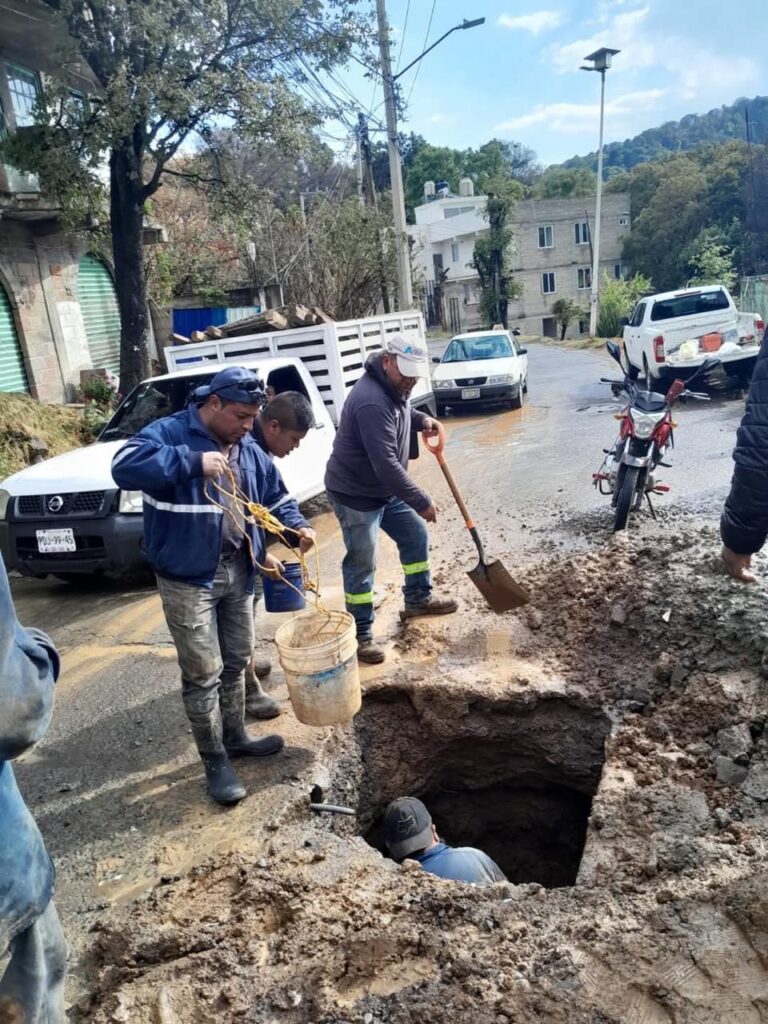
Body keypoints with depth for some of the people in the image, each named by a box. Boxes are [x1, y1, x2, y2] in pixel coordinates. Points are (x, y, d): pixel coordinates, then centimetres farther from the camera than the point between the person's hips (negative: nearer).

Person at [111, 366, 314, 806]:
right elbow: (125, 466, -31)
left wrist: (296, 525, -2)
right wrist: (193, 461, -37)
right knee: (203, 672, 0)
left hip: (238, 571, 7)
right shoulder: (170, 433, -13)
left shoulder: (249, 448, 8)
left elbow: (275, 494, 18)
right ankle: (215, 761, 17)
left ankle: (236, 737, 38)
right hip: (188, 579, -7)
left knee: (238, 661, 18)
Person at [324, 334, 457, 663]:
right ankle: (361, 635, 11)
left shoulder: (394, 387, 0)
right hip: (355, 494, -10)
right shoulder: (371, 402, -32)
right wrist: (421, 501, -28)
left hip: (385, 489, 10)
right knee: (361, 564, -2)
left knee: (416, 536, 17)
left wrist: (421, 418, 4)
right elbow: (386, 464, -34)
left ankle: (418, 599, 37)